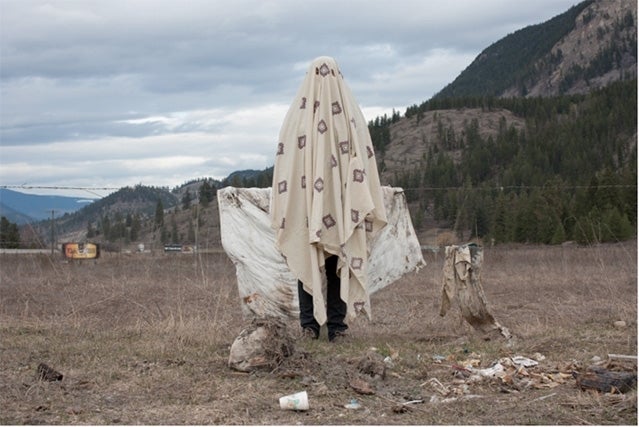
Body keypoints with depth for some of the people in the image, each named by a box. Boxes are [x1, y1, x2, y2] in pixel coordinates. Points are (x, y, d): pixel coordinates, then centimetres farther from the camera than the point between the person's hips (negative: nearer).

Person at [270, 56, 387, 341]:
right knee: (340, 265, 6)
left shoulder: (297, 115, -2)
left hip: (304, 204, -1)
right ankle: (336, 326, 4)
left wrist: (282, 212, 1)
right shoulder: (351, 114, 0)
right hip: (342, 206, 1)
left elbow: (284, 163, -3)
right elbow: (364, 161, 0)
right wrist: (367, 211, 4)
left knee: (307, 263, 5)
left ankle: (309, 325, 1)